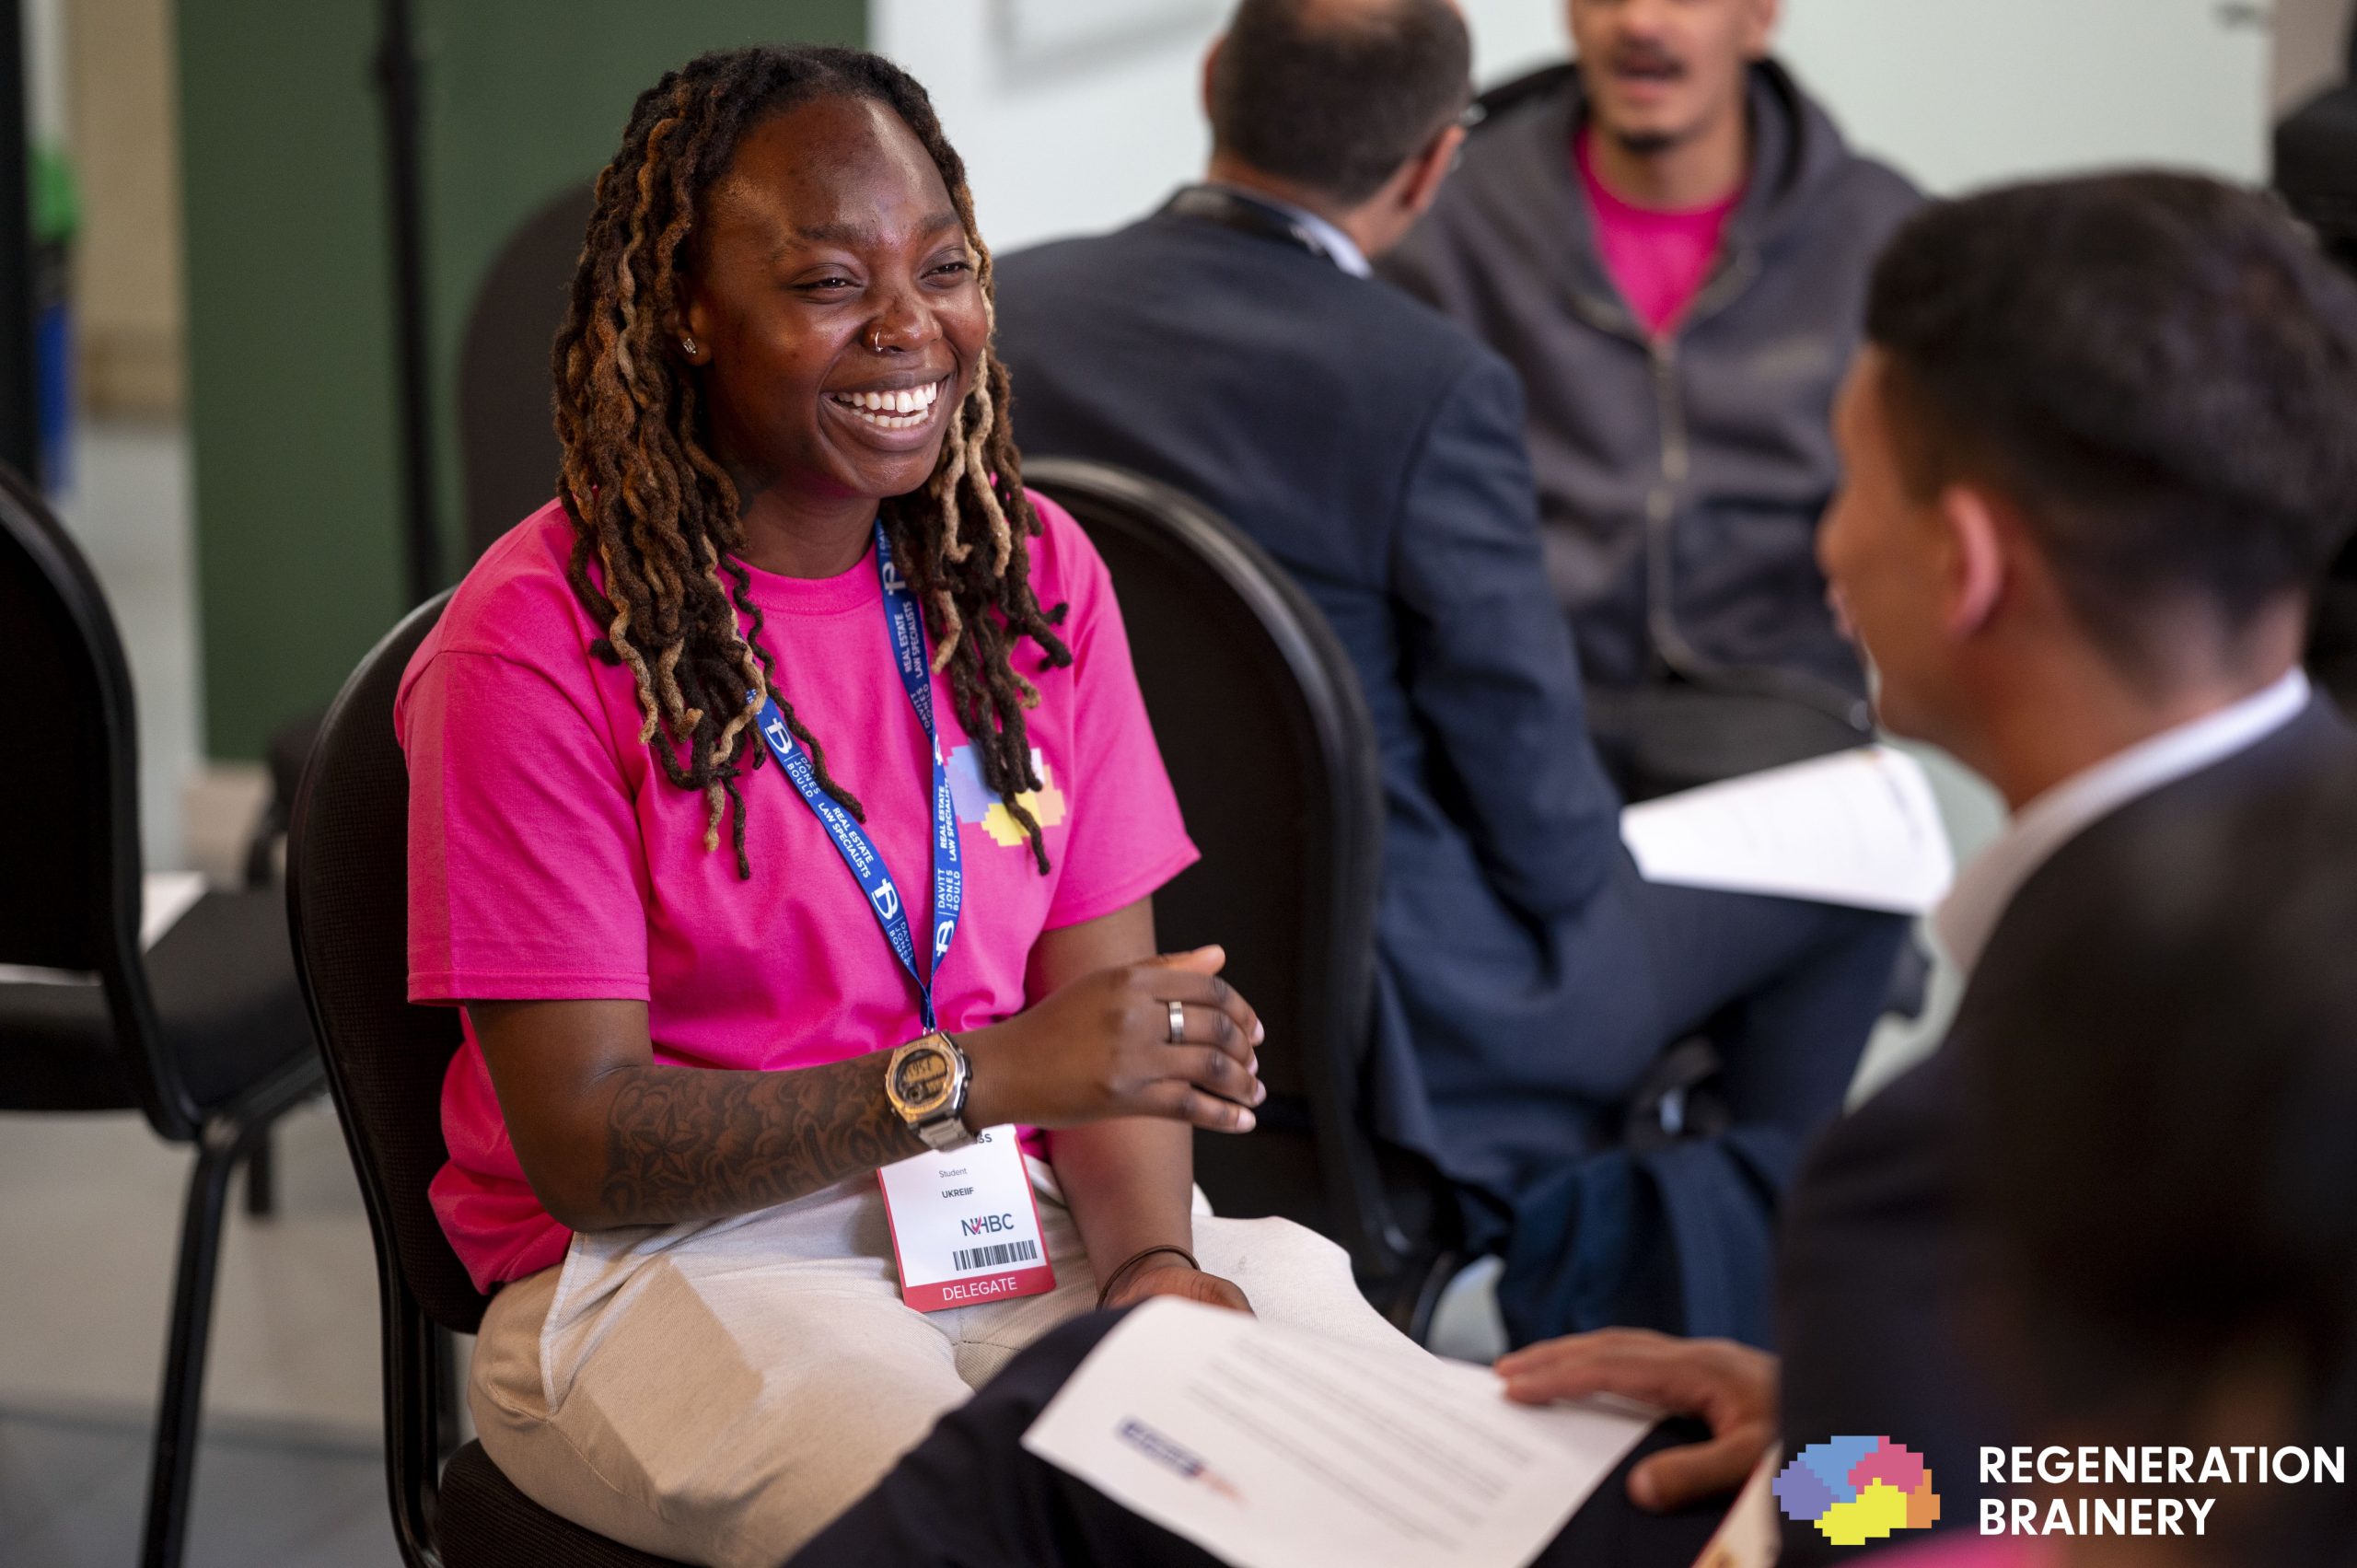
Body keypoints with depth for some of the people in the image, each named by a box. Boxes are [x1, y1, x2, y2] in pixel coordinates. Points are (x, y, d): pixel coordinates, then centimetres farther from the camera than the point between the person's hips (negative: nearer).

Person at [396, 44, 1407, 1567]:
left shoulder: (1029, 570, 7)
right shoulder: (535, 645, -11)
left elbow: (1109, 1006, 4)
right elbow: (580, 1140, -14)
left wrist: (1155, 1266, -18)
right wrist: (980, 1073, -26)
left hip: (1023, 1221, 5)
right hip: (663, 1260, -4)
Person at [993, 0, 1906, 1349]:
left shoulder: (1006, 309, -7)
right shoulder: (1430, 386, -23)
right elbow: (1543, 828, -16)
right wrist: (1588, 851, 7)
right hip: (1375, 1013, -7)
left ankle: (1558, 1237, 30)